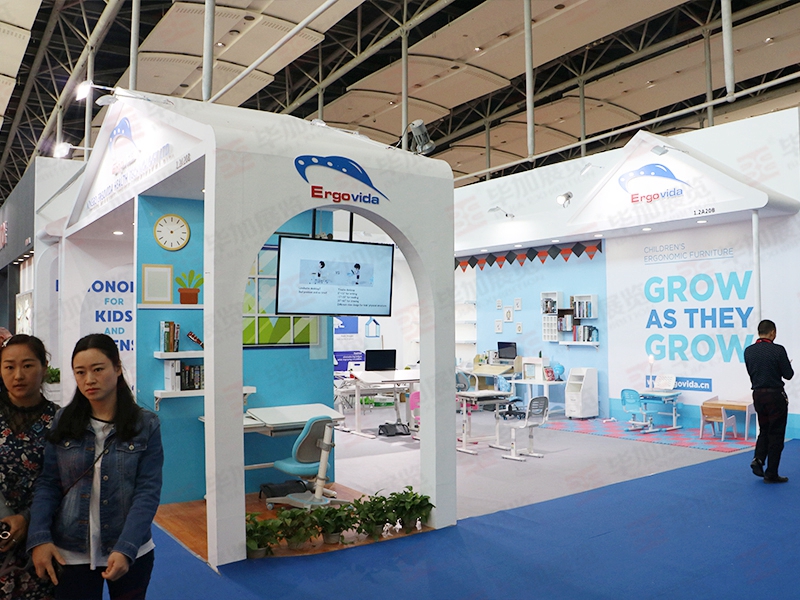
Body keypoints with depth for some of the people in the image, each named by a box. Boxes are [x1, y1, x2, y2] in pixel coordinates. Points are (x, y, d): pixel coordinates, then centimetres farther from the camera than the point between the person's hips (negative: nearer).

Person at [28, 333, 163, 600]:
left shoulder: (146, 425, -7)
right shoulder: (63, 422, -1)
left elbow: (148, 492, -10)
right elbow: (47, 484, -1)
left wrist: (126, 550, -19)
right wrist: (39, 538, -14)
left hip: (131, 554, -1)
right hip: (71, 555, 1)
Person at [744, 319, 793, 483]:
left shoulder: (748, 351, 2)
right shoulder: (778, 350, -14)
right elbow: (788, 374, -8)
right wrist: (785, 365, 13)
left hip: (758, 395, 5)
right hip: (775, 396, -5)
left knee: (764, 430, 21)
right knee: (776, 434, 4)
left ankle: (758, 459, 1)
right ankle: (771, 474, 7)